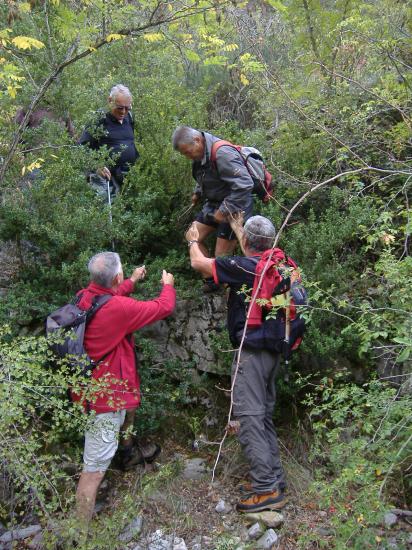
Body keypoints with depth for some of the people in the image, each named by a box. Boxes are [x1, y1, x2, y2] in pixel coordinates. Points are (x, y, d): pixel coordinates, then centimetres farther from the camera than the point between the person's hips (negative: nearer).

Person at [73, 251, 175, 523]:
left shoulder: (85, 297, -4)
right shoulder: (118, 307, -26)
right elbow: (164, 307, -13)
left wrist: (133, 281, 30)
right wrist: (168, 285, 8)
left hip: (90, 386, 10)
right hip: (105, 397, -10)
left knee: (129, 407, 38)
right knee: (95, 467, -2)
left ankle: (129, 453, 60)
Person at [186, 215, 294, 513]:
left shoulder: (244, 266, -15)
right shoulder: (278, 264, 6)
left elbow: (199, 262, -4)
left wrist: (193, 240, 16)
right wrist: (237, 230, 41)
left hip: (252, 351, -9)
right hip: (273, 351, 9)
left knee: (250, 417, -5)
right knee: (264, 416, 16)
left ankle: (266, 489, -3)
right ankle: (275, 479, 22)